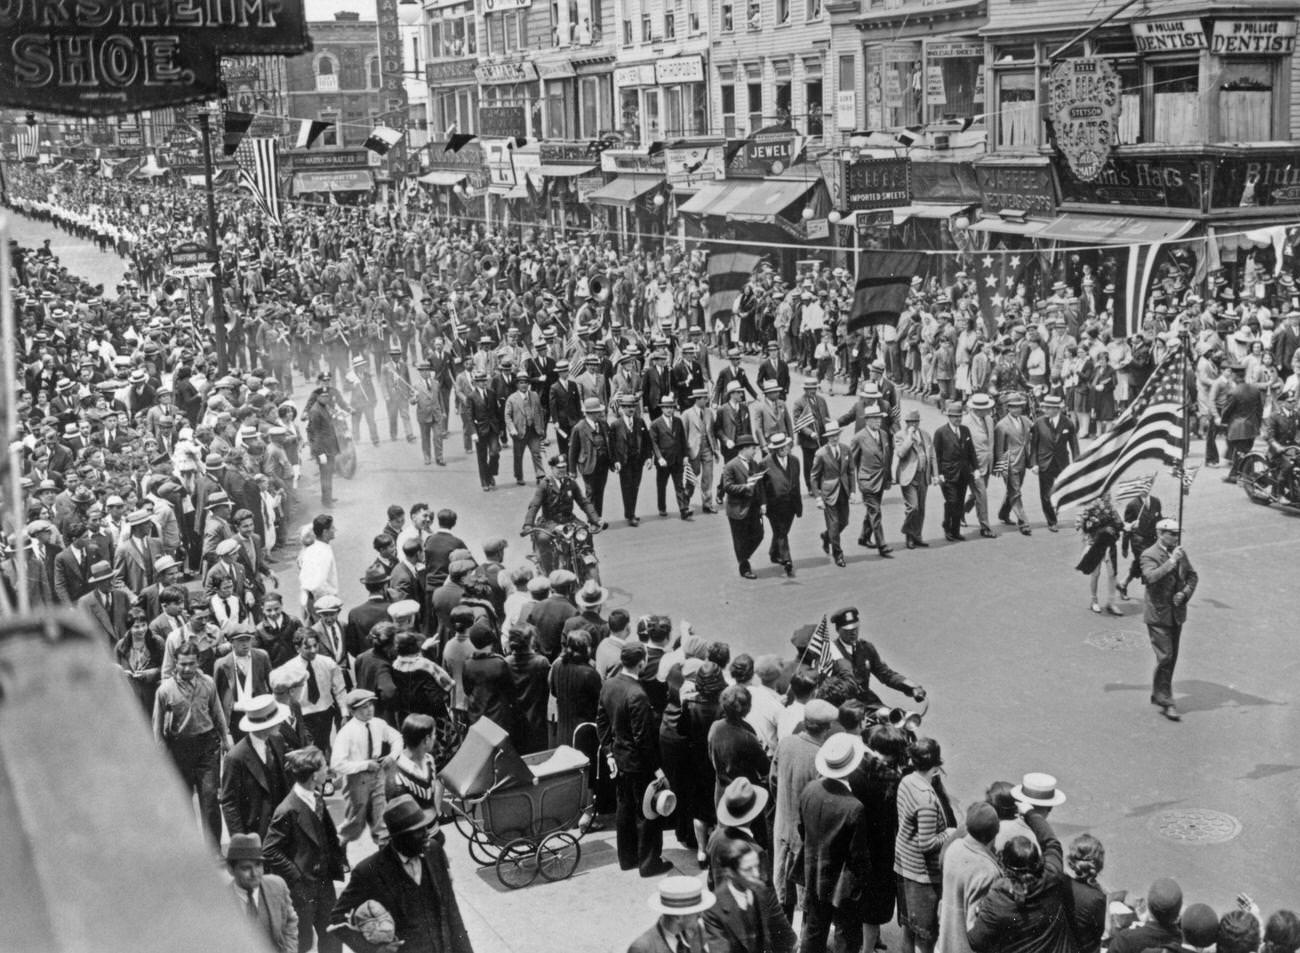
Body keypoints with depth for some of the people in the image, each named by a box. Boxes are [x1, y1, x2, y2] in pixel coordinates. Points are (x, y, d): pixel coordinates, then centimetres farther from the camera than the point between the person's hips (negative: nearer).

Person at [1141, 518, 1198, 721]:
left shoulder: (1180, 554, 9)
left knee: (1172, 658, 13)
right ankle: (1166, 702, -4)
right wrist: (1170, 562, -33)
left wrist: (1184, 593, -4)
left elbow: (1192, 576, 14)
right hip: (1158, 615, -7)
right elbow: (1151, 577, -28)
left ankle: (1159, 695, 28)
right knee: (1165, 657, -10)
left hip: (1177, 614, 7)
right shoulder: (1149, 555, -12)